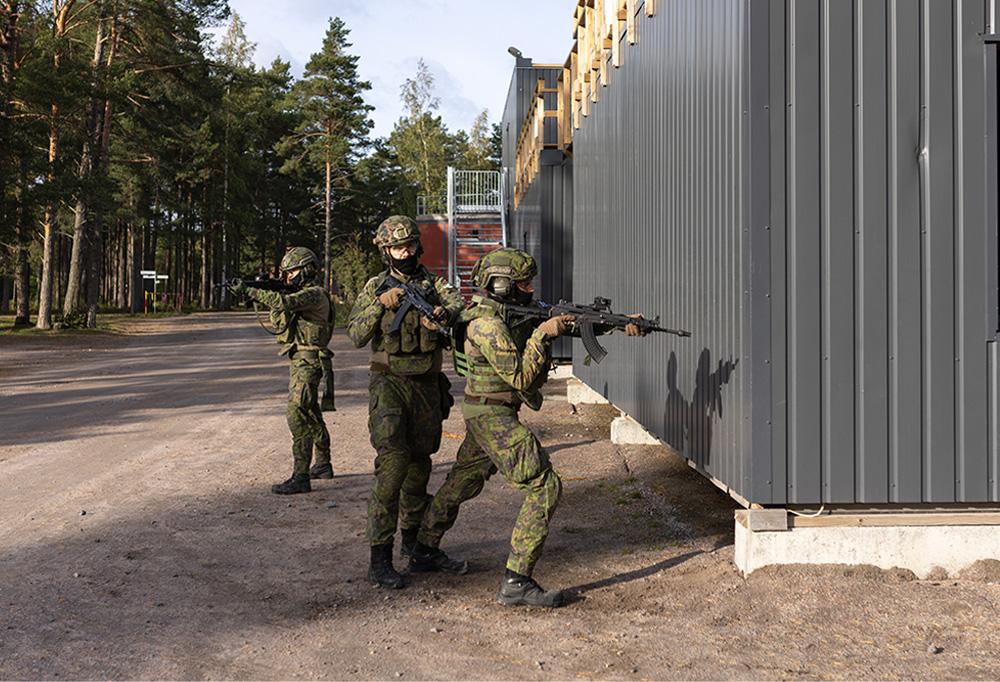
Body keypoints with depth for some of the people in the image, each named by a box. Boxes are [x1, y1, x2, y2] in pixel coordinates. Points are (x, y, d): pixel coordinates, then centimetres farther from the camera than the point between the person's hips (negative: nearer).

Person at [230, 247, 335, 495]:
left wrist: (250, 291, -26)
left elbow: (286, 302, -31)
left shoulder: (315, 294, -14)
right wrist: (267, 292, -1)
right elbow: (279, 323, 14)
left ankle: (300, 477, -17)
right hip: (298, 362, 10)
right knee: (311, 416, 18)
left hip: (308, 363, -10)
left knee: (298, 415, -15)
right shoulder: (302, 294, 16)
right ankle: (323, 465, 30)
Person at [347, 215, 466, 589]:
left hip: (427, 387, 3)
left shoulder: (433, 283, 7)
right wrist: (379, 305, -20)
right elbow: (356, 336, -5)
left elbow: (459, 304, -12)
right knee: (393, 462, -17)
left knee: (419, 464, 13)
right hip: (389, 384, -3)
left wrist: (442, 313, -33)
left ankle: (414, 542, 31)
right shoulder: (375, 286, 2)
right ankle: (380, 558, -15)